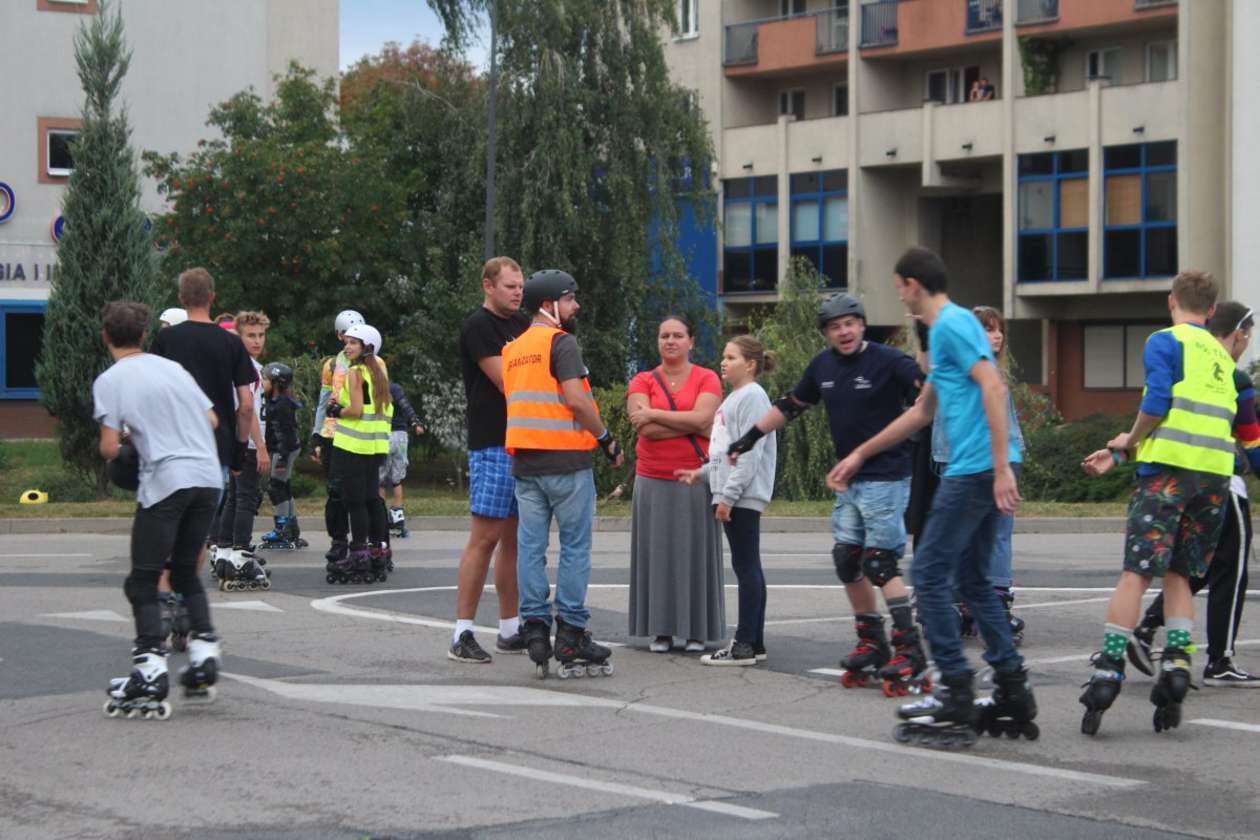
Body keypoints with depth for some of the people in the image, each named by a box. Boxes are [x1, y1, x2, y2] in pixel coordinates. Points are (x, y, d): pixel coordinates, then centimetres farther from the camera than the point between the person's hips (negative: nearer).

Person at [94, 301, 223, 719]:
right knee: (186, 570, 20)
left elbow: (110, 446, -9)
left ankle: (151, 668, -11)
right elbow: (212, 419, 16)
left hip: (165, 482, -6)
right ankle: (204, 651, 10)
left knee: (143, 580, 0)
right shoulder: (173, 367, 15)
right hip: (208, 476, 6)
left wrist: (123, 448, 13)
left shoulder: (110, 381, -2)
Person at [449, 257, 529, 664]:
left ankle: (510, 630, 17)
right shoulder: (478, 327, -8)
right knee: (485, 537, -10)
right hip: (493, 443, -8)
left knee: (514, 538, 11)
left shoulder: (522, 324, 17)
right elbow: (507, 382, -15)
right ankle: (462, 634, -9)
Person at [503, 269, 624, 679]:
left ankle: (535, 630, 3)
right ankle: (570, 637, -1)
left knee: (531, 546, 5)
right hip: (565, 459, -7)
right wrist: (607, 440, -8)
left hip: (524, 459, 7)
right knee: (575, 546, -1)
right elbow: (575, 398, -17)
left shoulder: (513, 348, 17)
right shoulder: (561, 342, -8)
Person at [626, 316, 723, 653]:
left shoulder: (707, 379, 2)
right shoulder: (642, 382, 4)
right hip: (654, 482, 1)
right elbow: (644, 428, -11)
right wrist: (691, 425, -12)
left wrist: (654, 414, -11)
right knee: (658, 551, 2)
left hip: (696, 480, -1)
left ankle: (696, 629, 9)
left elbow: (702, 418, -14)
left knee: (695, 550, 2)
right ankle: (661, 629, 8)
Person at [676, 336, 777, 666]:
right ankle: (753, 642, 15)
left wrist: (729, 494, -20)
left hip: (744, 496, -10)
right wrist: (703, 473, 15)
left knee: (746, 567, -8)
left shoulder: (753, 397, -11)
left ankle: (745, 645, -8)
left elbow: (749, 452, -18)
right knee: (748, 568, 11)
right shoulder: (733, 398, 20)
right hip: (734, 498, 10)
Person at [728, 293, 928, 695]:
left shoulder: (887, 361, -12)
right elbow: (790, 405, 21)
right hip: (848, 480, 8)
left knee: (880, 562, -13)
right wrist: (749, 437, 25)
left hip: (886, 477, -8)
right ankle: (872, 644, 20)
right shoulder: (824, 366, 8)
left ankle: (909, 651, -13)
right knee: (847, 560, 9)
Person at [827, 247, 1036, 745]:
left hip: (975, 469, -10)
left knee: (930, 573, -5)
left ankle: (955, 694, -5)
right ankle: (1013, 691, 13)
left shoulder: (952, 324, -8)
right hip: (981, 472, 10)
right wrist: (860, 455, 36)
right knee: (971, 579, 13)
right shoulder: (947, 328, 23)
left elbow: (994, 388, -20)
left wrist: (1001, 465, -25)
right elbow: (923, 412, 32)